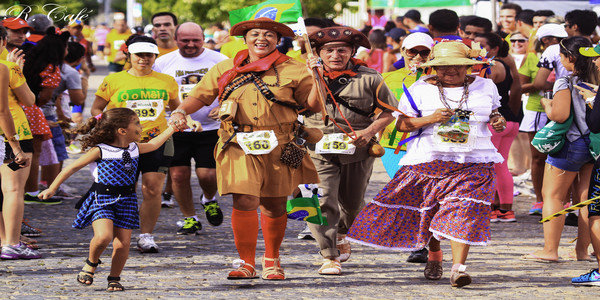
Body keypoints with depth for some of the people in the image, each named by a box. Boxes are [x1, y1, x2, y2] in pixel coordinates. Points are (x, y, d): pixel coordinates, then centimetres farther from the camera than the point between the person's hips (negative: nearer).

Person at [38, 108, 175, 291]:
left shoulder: (135, 148, 11)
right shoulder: (100, 151, -7)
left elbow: (153, 145, 32)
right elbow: (73, 168, -2)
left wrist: (171, 129, 31)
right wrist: (52, 189, -1)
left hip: (126, 200, 5)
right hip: (101, 199, -5)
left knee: (122, 244, -4)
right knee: (103, 236, -26)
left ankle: (114, 279, 18)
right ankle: (91, 263, 4)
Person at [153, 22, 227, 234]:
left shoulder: (219, 61, 1)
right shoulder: (164, 62, 4)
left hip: (210, 128, -1)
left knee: (207, 175, -8)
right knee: (178, 175, -3)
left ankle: (209, 200, 27)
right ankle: (190, 219, 14)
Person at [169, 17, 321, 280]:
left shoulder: (292, 70, 5)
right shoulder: (225, 69, 11)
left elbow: (313, 105, 2)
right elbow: (200, 96, 12)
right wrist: (180, 112, -5)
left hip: (279, 147, 0)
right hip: (239, 145, 0)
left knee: (274, 205, 8)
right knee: (244, 201, -14)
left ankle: (271, 261, 29)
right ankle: (246, 262, -2)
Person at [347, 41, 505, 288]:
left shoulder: (485, 87, 10)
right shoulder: (421, 89, 2)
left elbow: (493, 112, 26)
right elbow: (401, 124, 0)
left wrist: (497, 121, 2)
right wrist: (429, 119, -16)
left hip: (473, 164, 0)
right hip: (429, 160, 0)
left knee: (463, 212, -16)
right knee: (428, 211, 6)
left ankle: (458, 267, -21)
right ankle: (434, 256, 34)